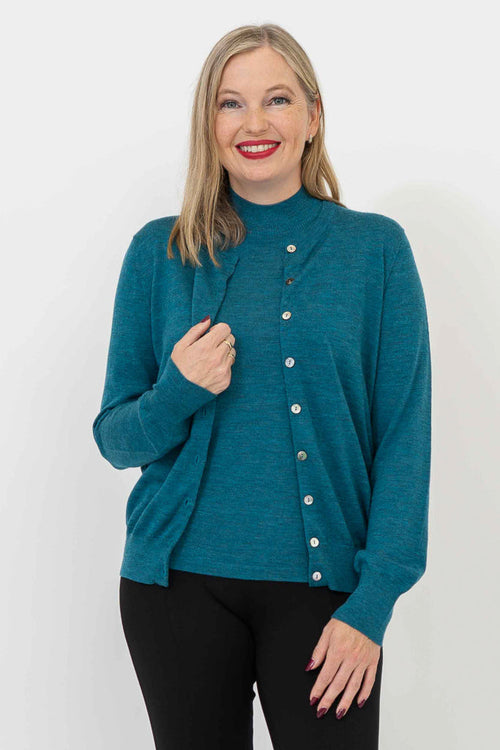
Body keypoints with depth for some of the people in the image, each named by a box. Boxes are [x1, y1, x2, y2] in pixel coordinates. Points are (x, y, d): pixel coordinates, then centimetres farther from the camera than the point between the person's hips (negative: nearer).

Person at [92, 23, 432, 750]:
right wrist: (178, 393, -15)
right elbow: (115, 439, 6)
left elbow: (404, 438, -3)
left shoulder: (376, 248, 0)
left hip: (324, 587, -1)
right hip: (179, 581, 1)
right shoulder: (158, 252, 3)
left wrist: (373, 603, -10)